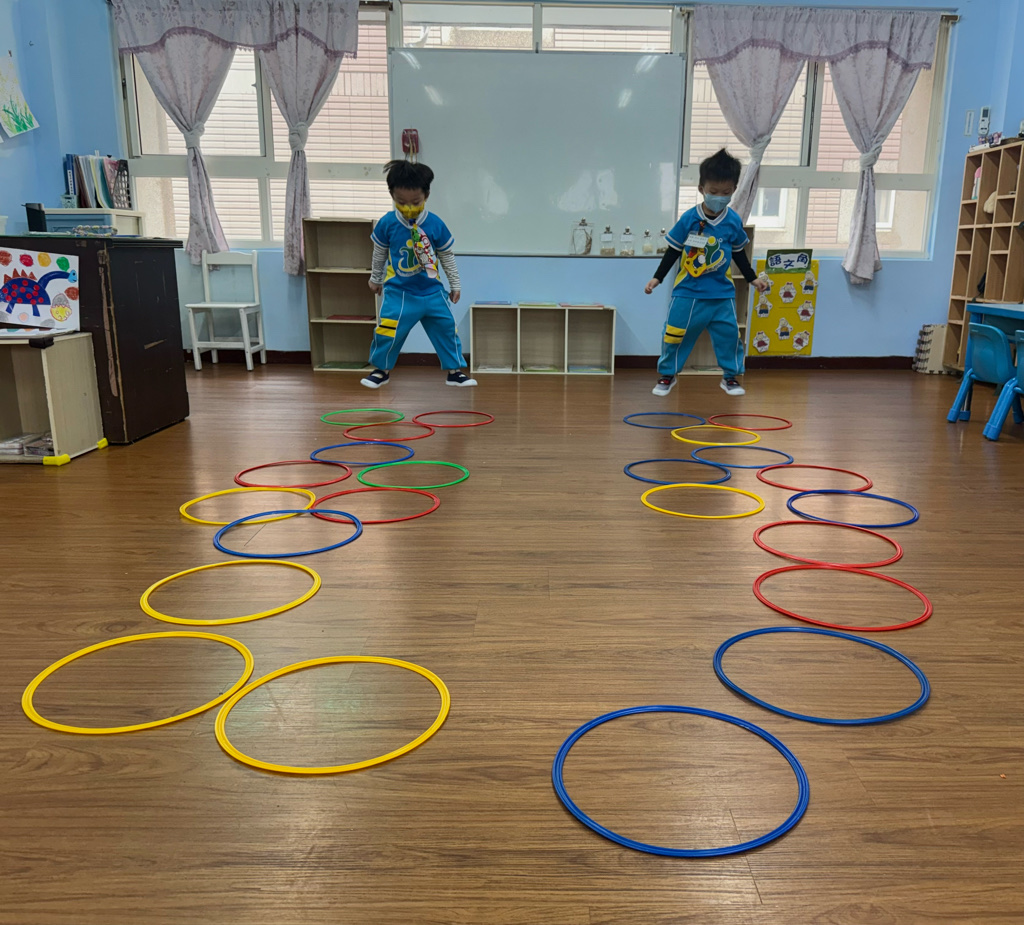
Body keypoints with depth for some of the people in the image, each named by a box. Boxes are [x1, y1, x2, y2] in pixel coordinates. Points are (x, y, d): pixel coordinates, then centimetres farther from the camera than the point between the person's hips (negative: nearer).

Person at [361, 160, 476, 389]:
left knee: (446, 328, 5)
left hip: (432, 291, 2)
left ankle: (454, 371, 20)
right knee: (388, 331, -6)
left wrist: (455, 284, 10)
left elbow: (447, 256, 5)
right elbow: (379, 253, 9)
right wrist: (375, 278, 20)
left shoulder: (435, 225, -9)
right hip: (399, 292, -1)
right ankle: (381, 370, 18)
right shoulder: (387, 224, -9)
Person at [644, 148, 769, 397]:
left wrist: (753, 278, 15)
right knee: (675, 332, -1)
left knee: (729, 333, 2)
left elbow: (738, 253, 12)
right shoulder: (688, 219, -9)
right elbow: (673, 251, 0)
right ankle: (667, 375, 17)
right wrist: (657, 278, -2)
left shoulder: (734, 222, -3)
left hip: (722, 292, 2)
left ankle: (731, 376, 20)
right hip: (688, 290, -2)